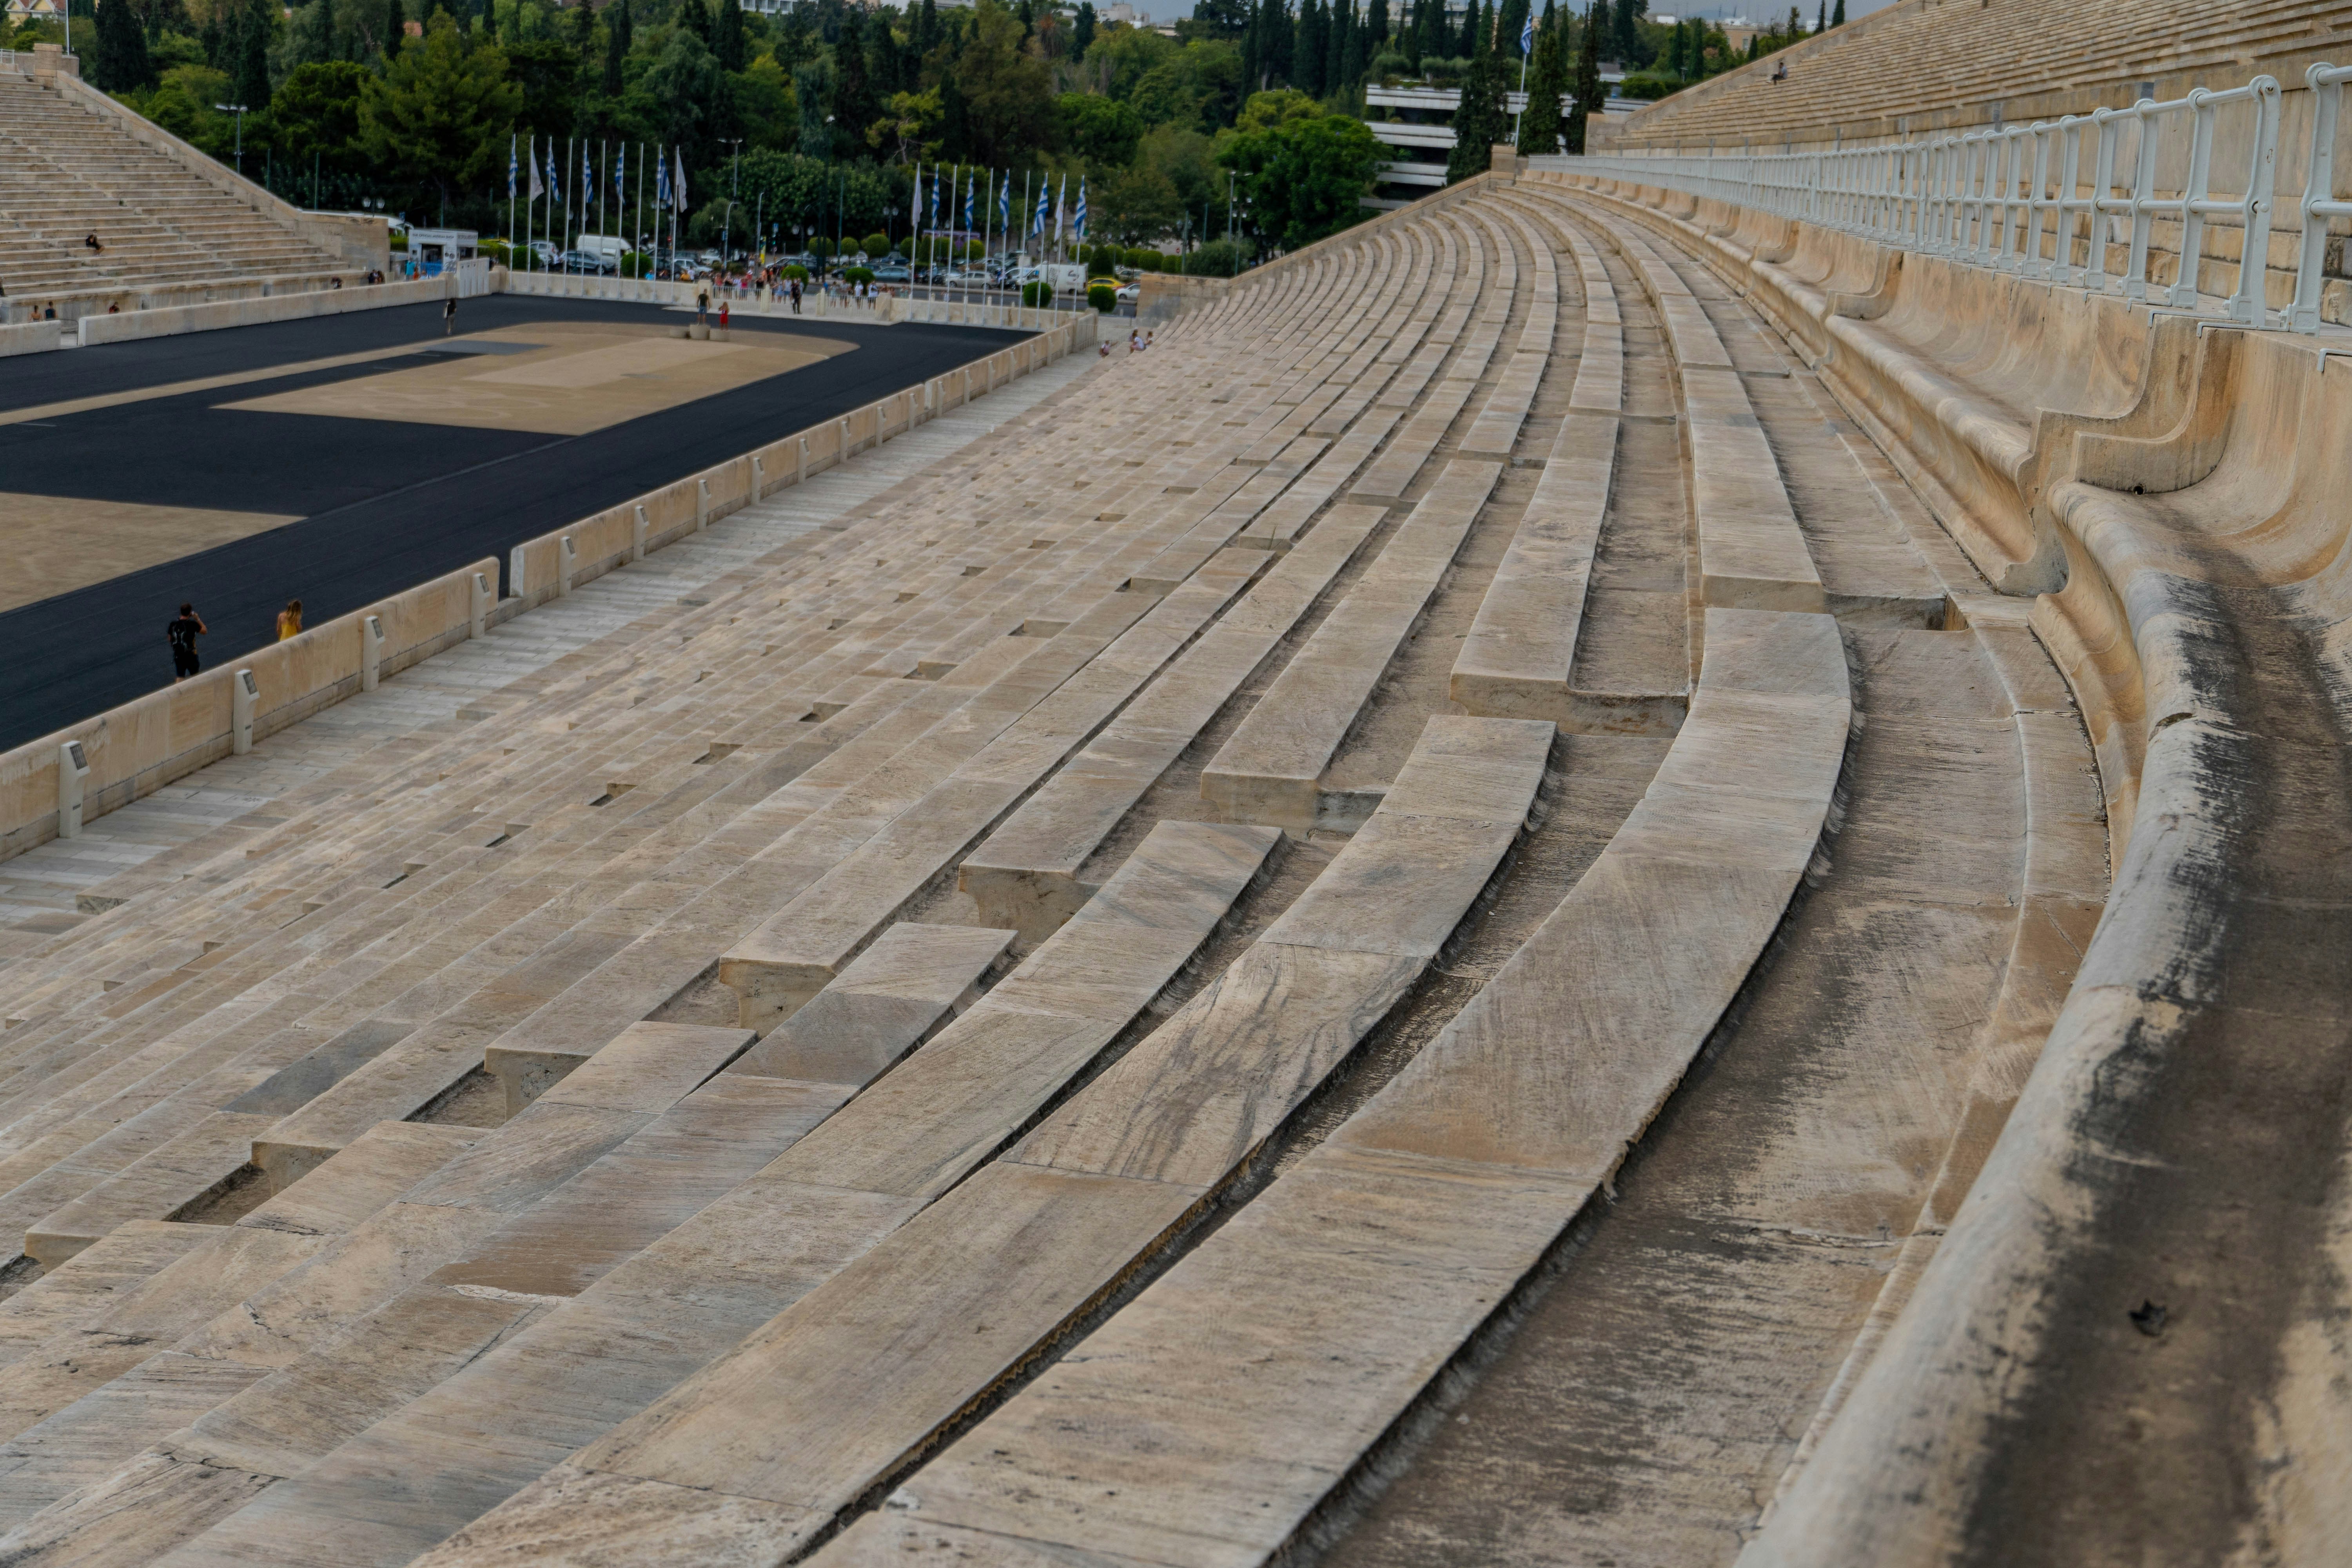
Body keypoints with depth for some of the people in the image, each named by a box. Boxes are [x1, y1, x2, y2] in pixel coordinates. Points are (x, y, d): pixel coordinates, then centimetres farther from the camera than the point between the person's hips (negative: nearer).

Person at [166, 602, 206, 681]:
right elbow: (204, 631, -4)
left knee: (180, 678, 8)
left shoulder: (173, 624, -5)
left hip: (178, 656, 3)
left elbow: (169, 639, 5)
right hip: (190, 656, -3)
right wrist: (198, 619, 2)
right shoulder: (192, 624, -17)